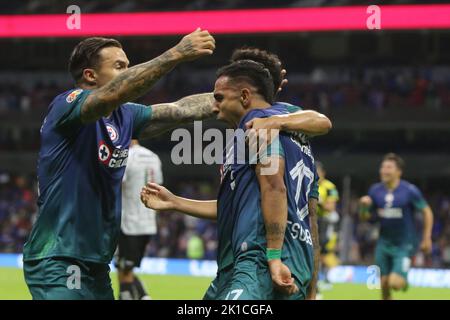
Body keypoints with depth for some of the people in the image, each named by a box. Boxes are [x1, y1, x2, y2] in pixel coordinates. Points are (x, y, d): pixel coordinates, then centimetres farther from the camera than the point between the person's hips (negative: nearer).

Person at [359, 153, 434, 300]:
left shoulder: (410, 191, -13)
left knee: (395, 283, -16)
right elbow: (366, 216, 8)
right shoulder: (375, 190, -1)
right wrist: (364, 206, -15)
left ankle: (404, 281, 21)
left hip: (404, 245, -4)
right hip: (384, 243, 4)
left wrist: (426, 239, -5)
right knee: (384, 284, 3)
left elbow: (427, 212, -3)